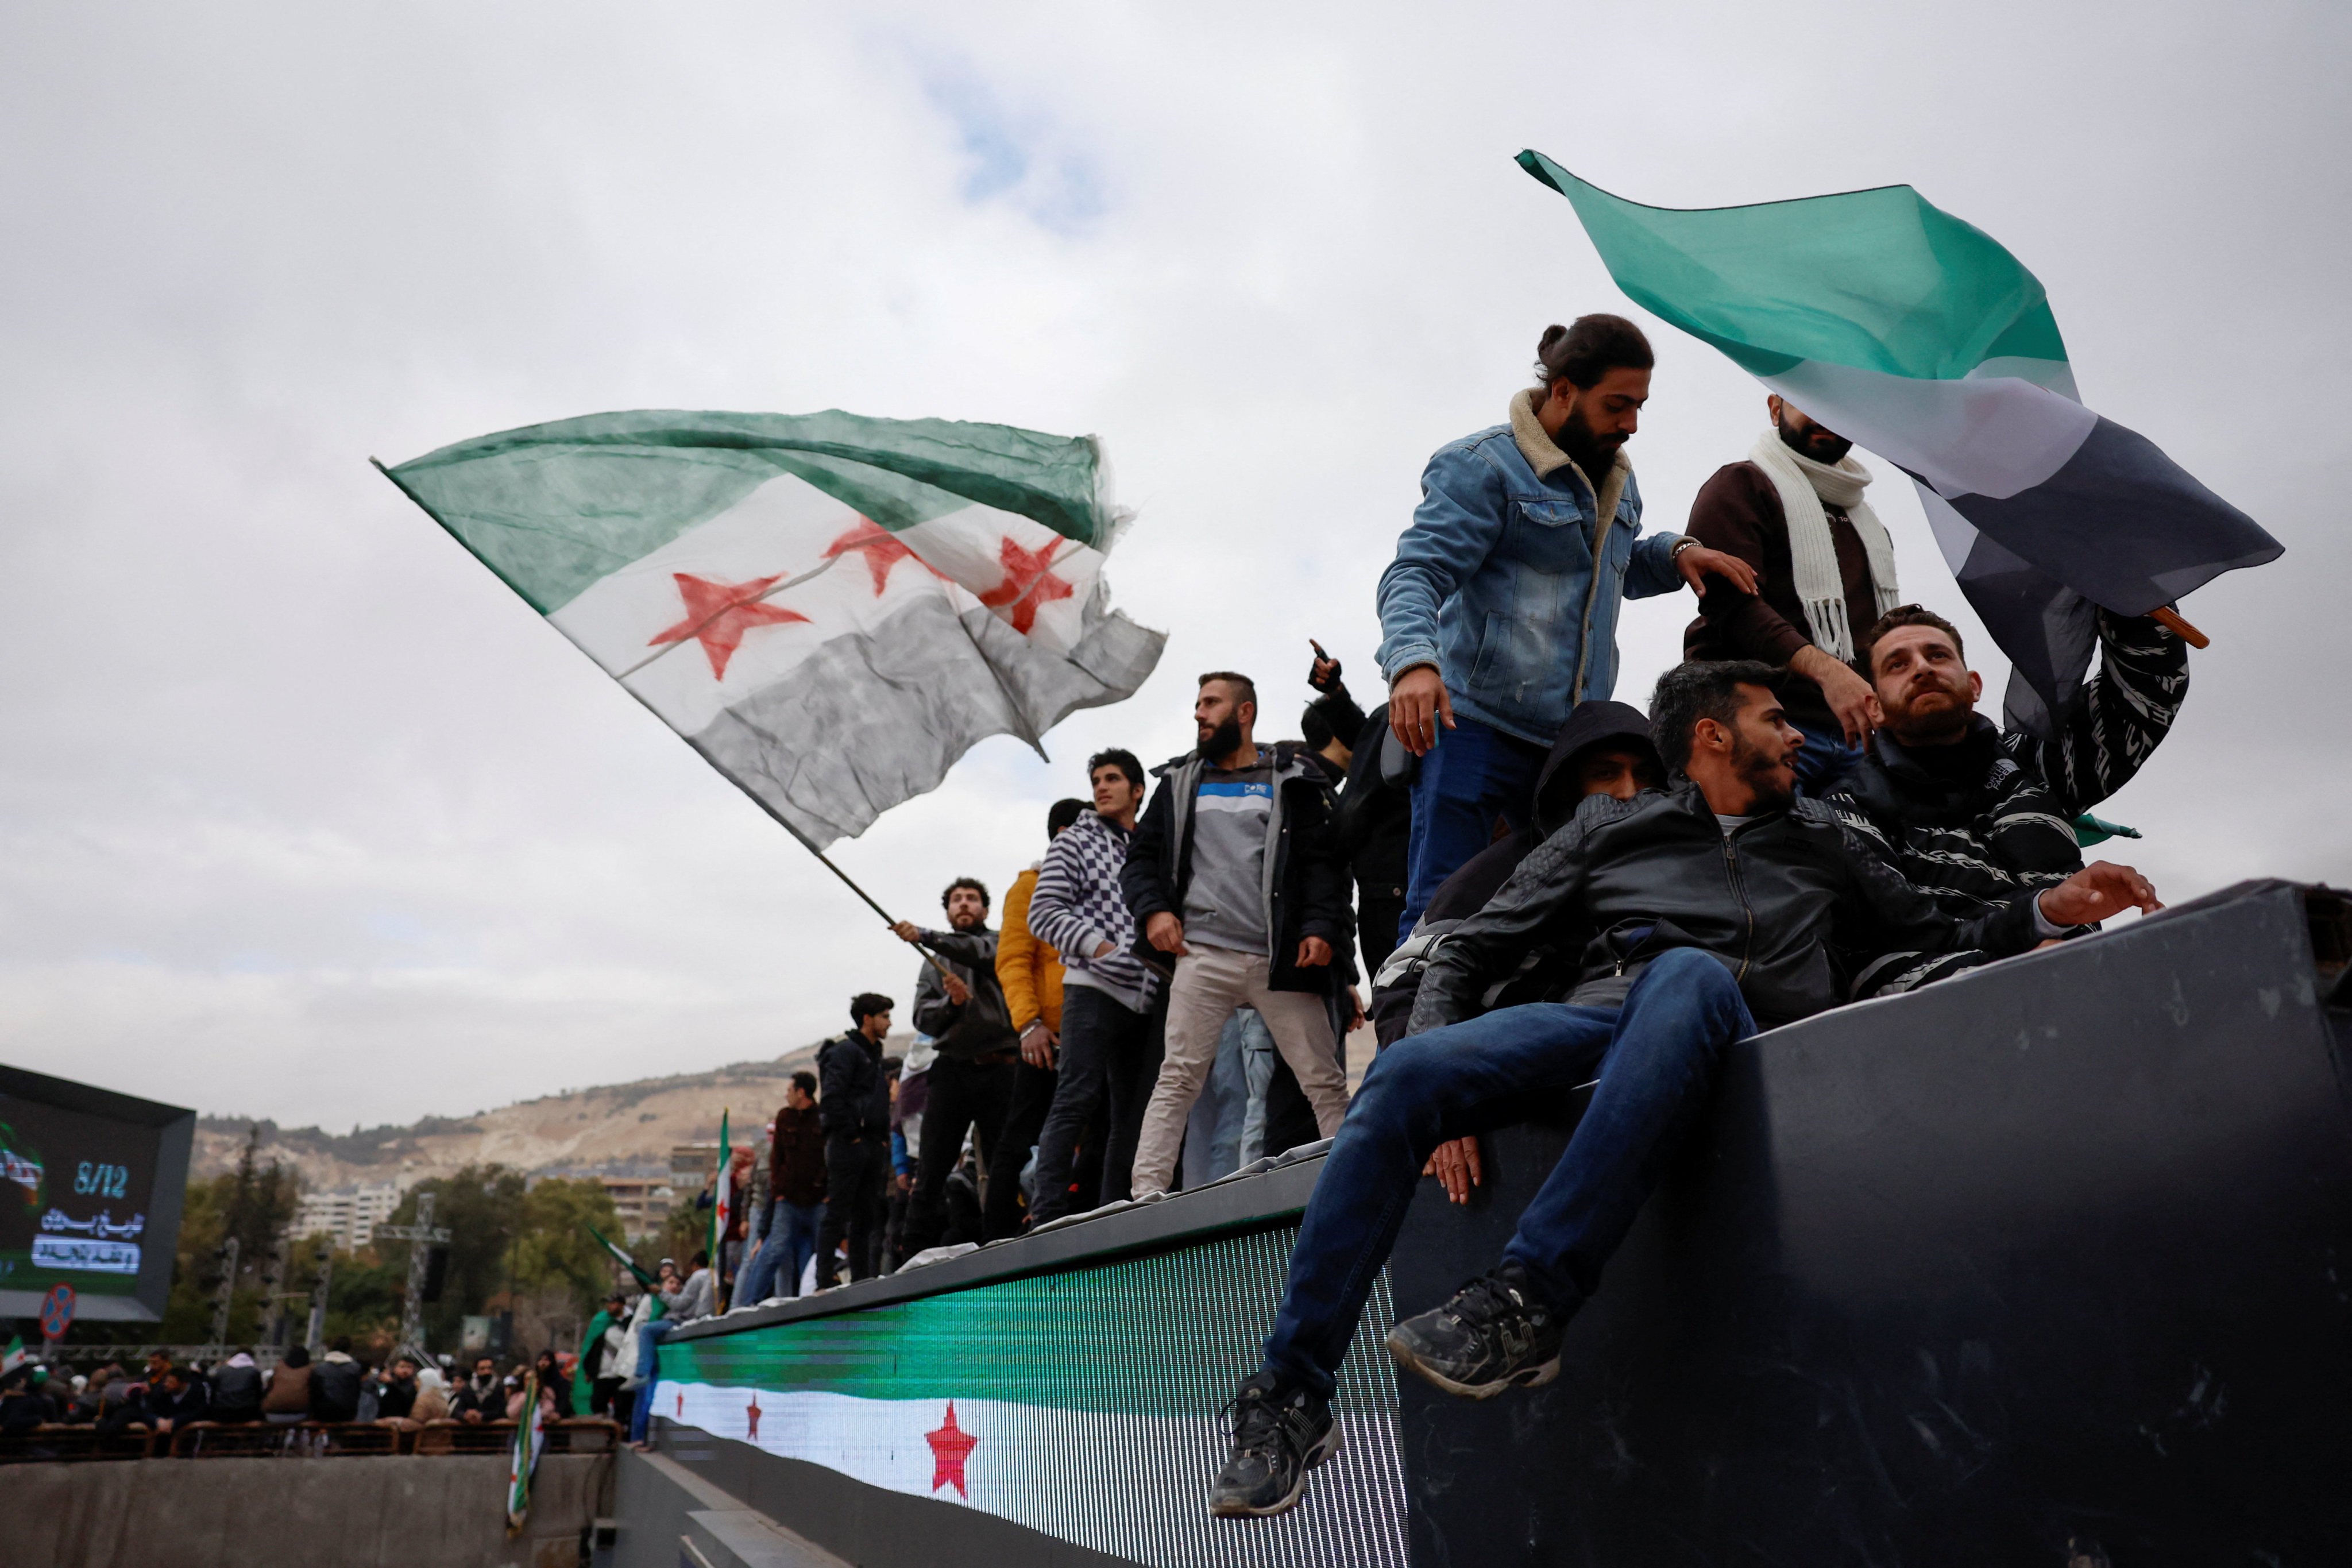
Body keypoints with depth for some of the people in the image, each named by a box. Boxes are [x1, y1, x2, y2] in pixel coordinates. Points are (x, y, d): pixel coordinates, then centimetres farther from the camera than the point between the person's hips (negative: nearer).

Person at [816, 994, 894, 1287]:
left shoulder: (875, 1054, 22)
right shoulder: (845, 1050, -6)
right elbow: (831, 1098, -17)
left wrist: (883, 1139, 13)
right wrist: (850, 1135, -15)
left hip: (873, 1147, 9)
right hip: (848, 1145, -9)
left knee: (865, 1218, 10)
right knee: (837, 1215, -7)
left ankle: (862, 1279, 14)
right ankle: (825, 1281, -6)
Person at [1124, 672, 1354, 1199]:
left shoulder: (1292, 780, 11)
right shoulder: (1180, 781, 19)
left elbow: (1326, 861, 3)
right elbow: (1140, 858, 19)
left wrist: (1321, 927, -11)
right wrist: (1153, 909, -1)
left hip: (1281, 958, -1)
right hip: (1203, 954, 2)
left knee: (1325, 1082, -3)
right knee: (1177, 1078, -6)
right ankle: (1146, 1195, -6)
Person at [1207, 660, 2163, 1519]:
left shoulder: (1821, 842, 31)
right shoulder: (1608, 826, 23)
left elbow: (1939, 941, 34)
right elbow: (1476, 950, 15)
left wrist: (2051, 911, 14)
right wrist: (1440, 1079, -2)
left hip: (1735, 1040, 0)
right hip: (1595, 1017, 0)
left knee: (1689, 974, -38)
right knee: (1403, 1074, -29)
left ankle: (1525, 1305, -42)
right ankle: (1289, 1401, -24)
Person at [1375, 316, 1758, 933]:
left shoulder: (1617, 481, 19)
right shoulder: (1483, 465, -6)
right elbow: (1415, 574, -16)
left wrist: (1675, 553, 12)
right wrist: (1414, 661, -36)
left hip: (1572, 740, 7)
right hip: (1477, 723, -7)